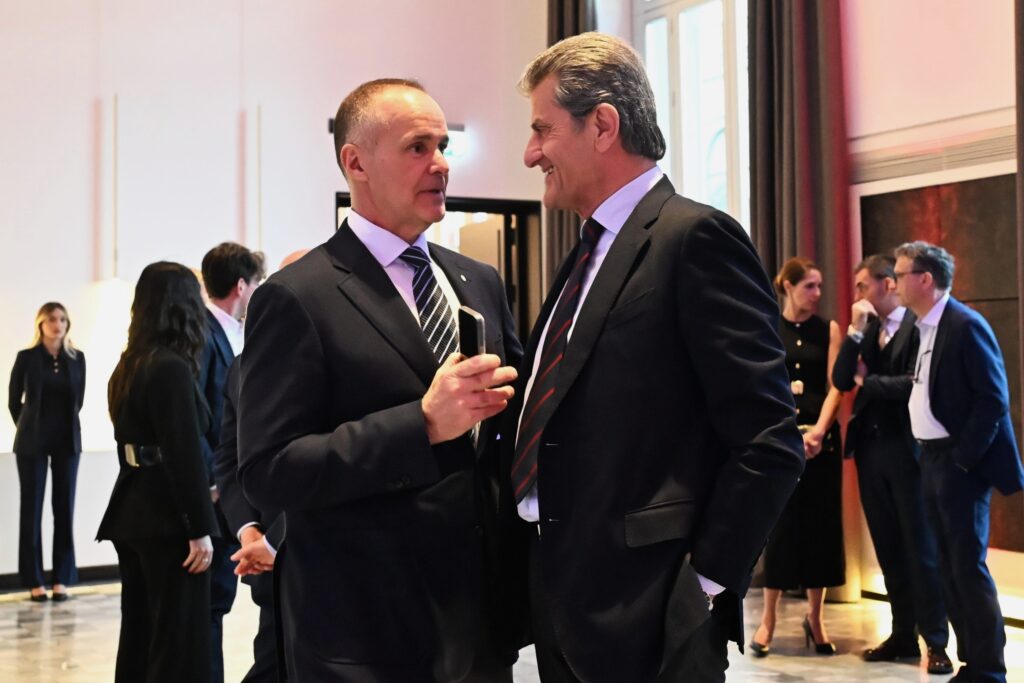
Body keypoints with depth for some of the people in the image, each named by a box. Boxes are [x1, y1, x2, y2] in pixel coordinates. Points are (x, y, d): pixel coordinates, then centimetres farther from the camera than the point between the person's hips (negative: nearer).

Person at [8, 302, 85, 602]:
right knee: (32, 508, 1)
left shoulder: (77, 358, 3)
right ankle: (35, 580, 6)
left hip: (67, 441, 2)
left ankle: (62, 579, 8)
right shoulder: (26, 357, -3)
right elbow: (14, 401, 5)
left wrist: (65, 425, 12)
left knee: (64, 508, 2)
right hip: (33, 441, -2)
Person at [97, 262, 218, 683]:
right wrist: (200, 528, -17)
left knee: (139, 633, 13)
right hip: (168, 518, -9)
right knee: (180, 640, -2)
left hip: (133, 514, 9)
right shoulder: (172, 367, -15)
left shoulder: (127, 367, 12)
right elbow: (185, 453, -19)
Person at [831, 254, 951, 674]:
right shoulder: (864, 331, 12)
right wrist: (856, 331, -6)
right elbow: (841, 381, 3)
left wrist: (869, 383, -5)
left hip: (907, 449, -6)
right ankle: (903, 635, 19)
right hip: (870, 449, 7)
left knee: (920, 548, 0)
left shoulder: (918, 326, -8)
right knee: (888, 548, 11)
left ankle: (935, 641, 7)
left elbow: (915, 383, -19)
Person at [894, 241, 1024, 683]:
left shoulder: (966, 325, -14)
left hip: (959, 462, -9)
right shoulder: (923, 328, 12)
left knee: (969, 566, -4)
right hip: (932, 460, 9)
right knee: (949, 567, 12)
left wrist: (962, 458, -18)